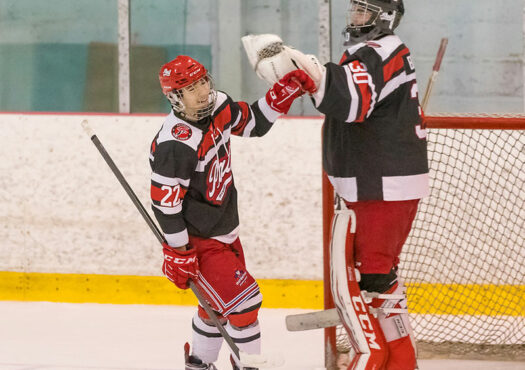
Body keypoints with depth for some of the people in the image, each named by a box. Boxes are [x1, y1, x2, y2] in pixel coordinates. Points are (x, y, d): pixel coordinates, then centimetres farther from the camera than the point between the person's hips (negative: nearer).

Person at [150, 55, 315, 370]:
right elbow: (165, 203, -24)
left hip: (225, 230, 9)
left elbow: (253, 123, 14)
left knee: (219, 302, 23)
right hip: (197, 239, -9)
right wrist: (179, 254, -20)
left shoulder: (218, 108, -5)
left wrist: (283, 95, -2)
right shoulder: (176, 143, -29)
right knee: (243, 300, -12)